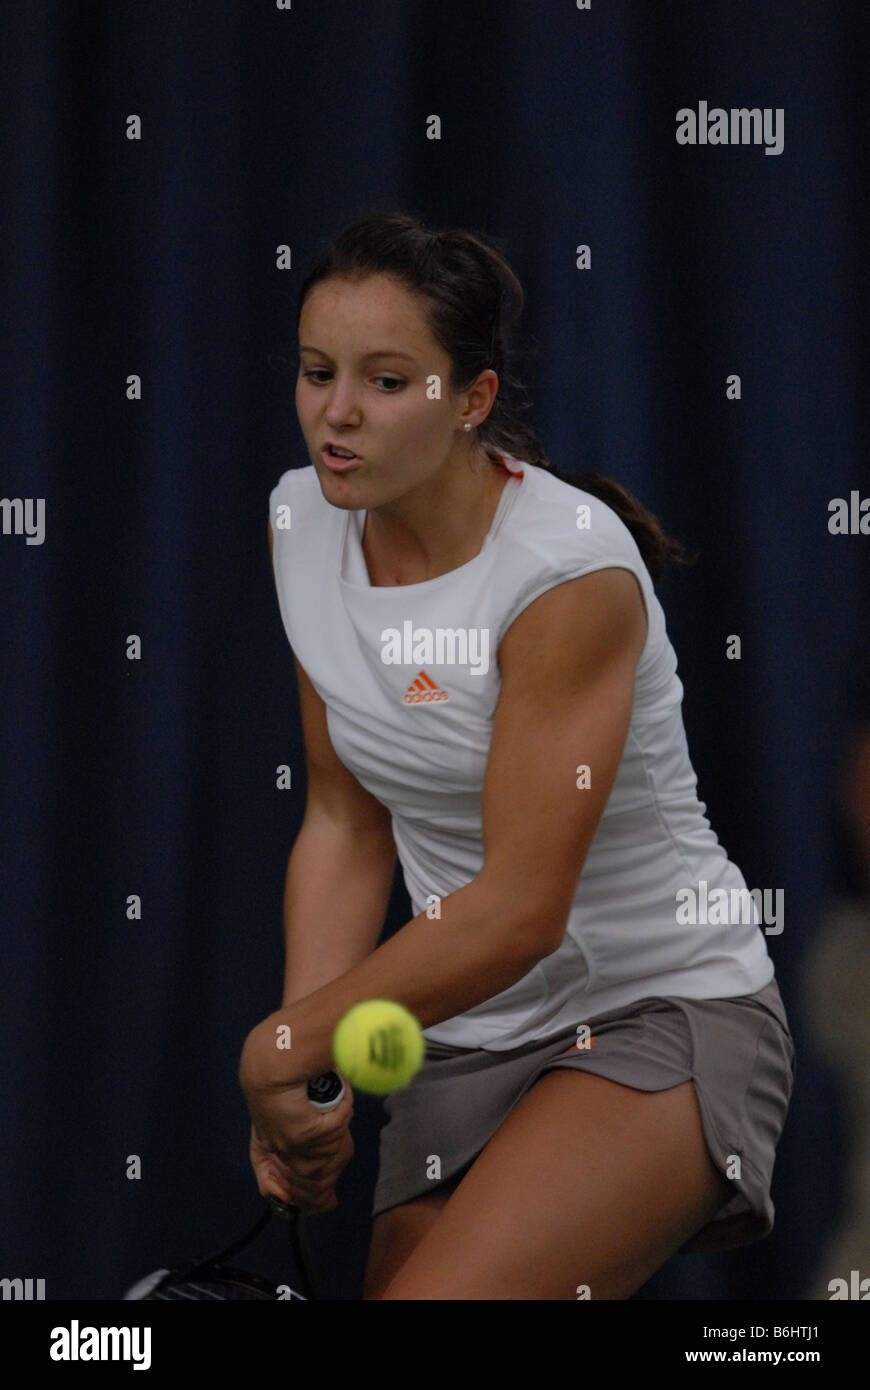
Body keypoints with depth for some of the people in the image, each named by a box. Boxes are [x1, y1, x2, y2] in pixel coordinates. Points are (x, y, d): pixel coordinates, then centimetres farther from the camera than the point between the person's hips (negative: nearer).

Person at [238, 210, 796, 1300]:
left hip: (667, 1016, -7)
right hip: (465, 1037, 7)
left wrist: (282, 1046, -15)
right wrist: (303, 1085, -5)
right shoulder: (302, 523, 1)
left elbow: (520, 911, -22)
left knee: (441, 1305, -28)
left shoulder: (573, 569, -21)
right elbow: (345, 822, 6)